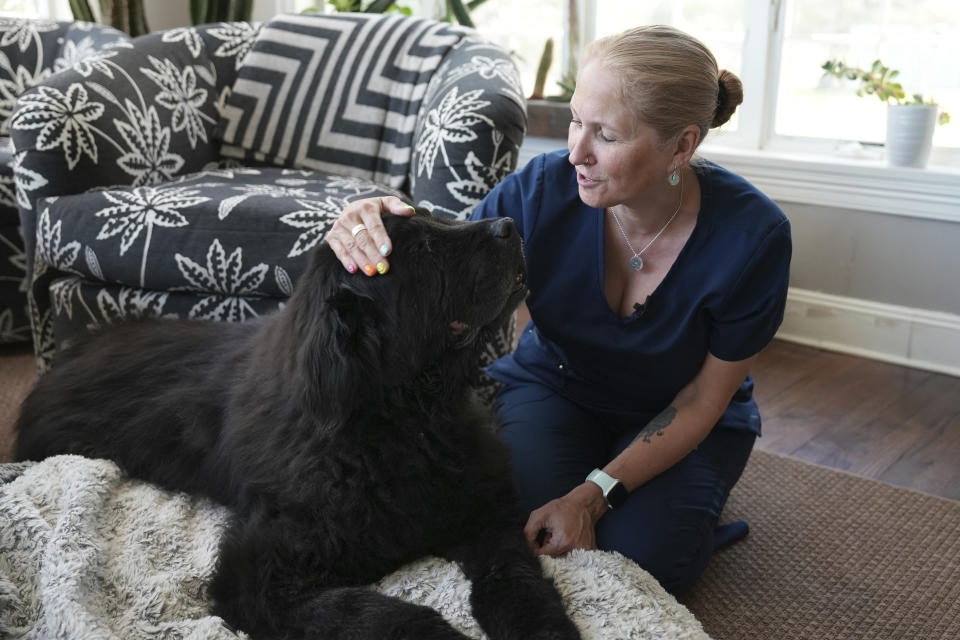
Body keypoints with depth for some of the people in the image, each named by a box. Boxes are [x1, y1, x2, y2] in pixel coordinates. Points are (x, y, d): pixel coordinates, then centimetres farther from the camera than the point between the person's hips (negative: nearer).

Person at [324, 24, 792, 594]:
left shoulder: (752, 234, -27)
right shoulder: (543, 189, -25)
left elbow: (706, 396, -16)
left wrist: (594, 495, -26)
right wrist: (367, 235, -44)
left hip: (676, 418, -1)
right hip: (553, 383, 1)